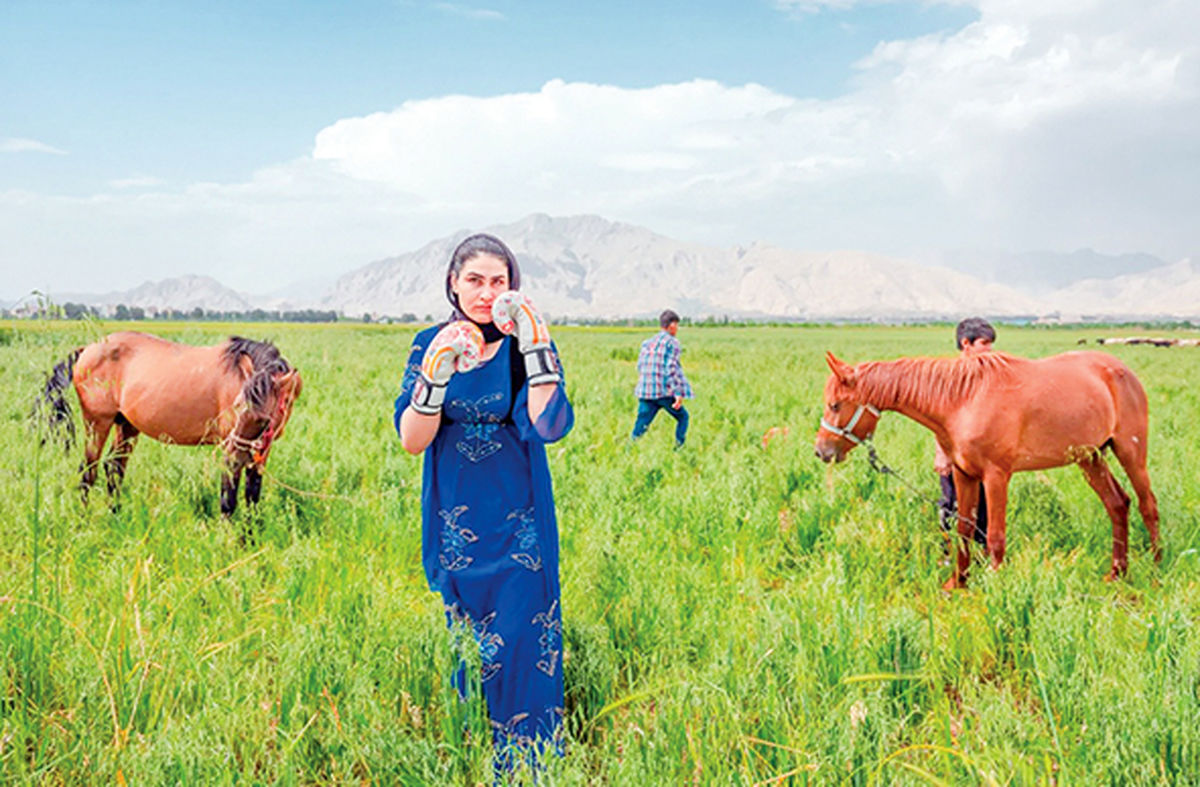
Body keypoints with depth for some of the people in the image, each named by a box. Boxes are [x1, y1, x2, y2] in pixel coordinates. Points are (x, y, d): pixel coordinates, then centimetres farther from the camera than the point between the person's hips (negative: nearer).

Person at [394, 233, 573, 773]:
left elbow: (551, 426, -22)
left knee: (519, 642, -1)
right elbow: (411, 440, -9)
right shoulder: (432, 344, 0)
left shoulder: (525, 346, -6)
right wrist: (438, 372, -25)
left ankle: (525, 761, 15)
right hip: (452, 523, 2)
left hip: (518, 523, -2)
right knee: (462, 641, 14)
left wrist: (534, 344, -28)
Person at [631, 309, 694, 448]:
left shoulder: (647, 343, 15)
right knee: (682, 417, 16)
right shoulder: (671, 342, -5)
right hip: (665, 392, -5)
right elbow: (673, 368, -13)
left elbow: (640, 367, 17)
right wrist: (678, 393, -16)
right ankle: (678, 449, 18)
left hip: (645, 391, 5)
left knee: (641, 425, 3)